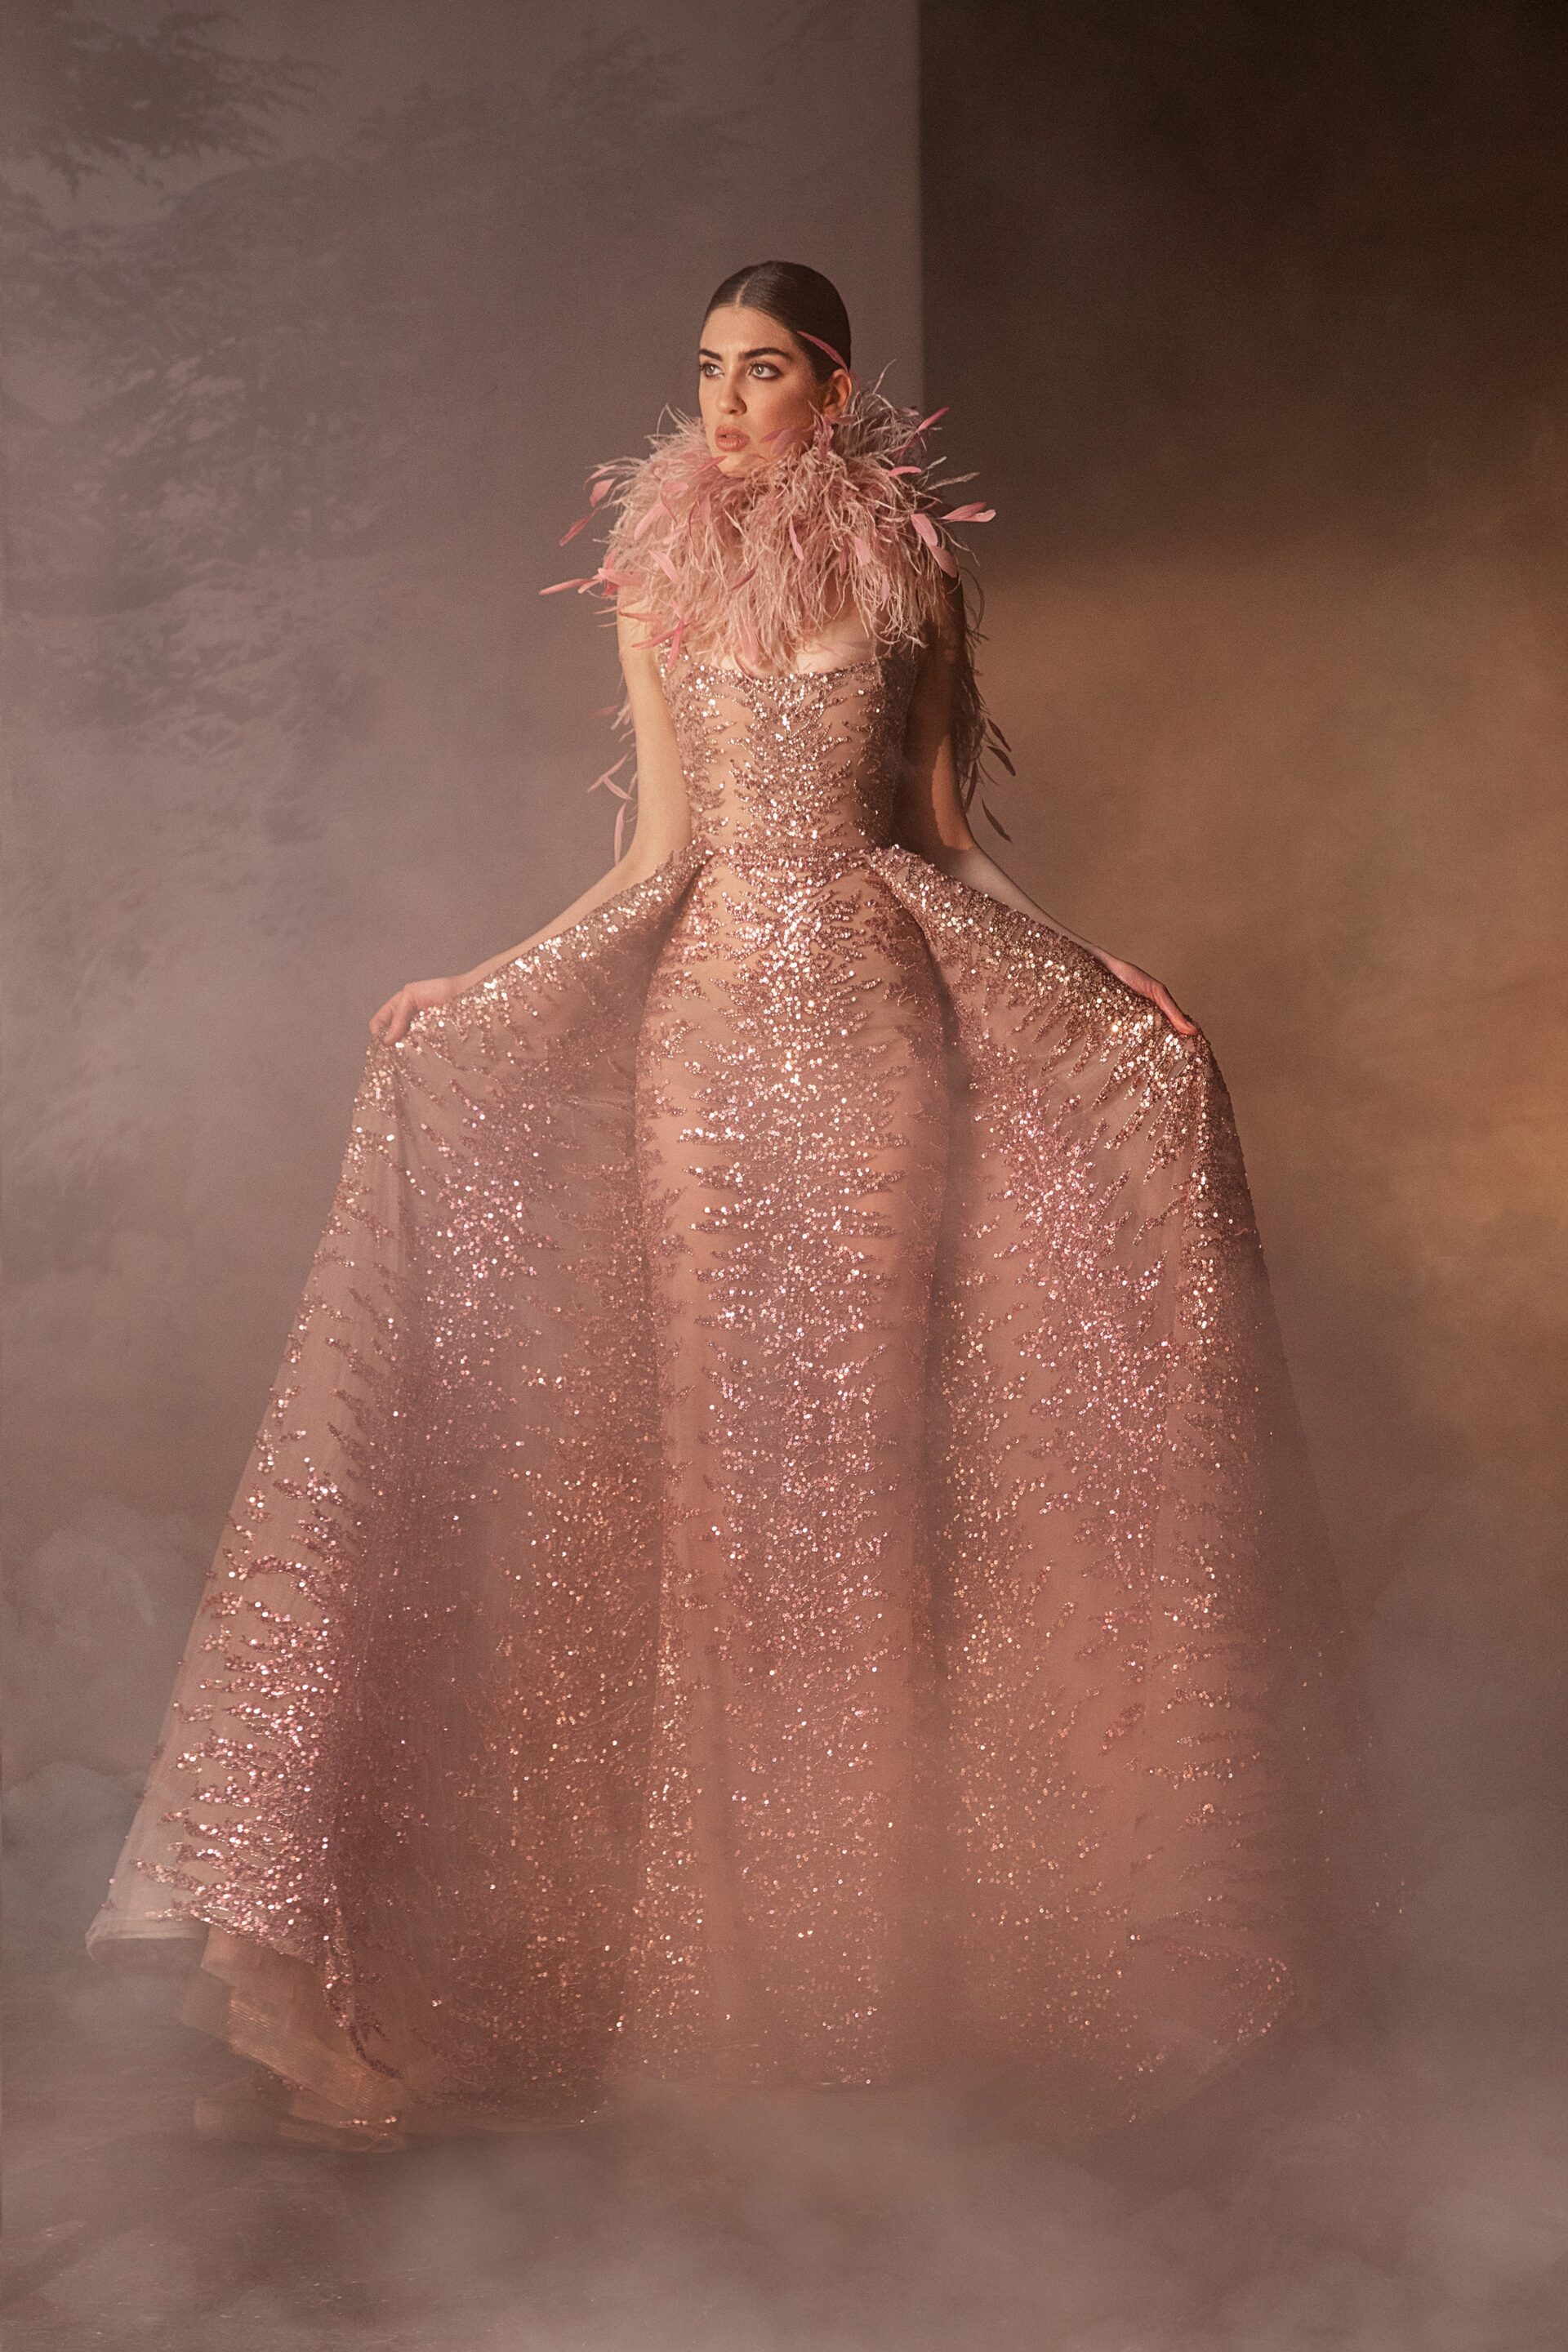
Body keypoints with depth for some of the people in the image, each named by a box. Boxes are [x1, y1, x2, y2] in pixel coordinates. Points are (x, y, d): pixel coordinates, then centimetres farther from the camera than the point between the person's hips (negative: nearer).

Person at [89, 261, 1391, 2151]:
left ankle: (883, 1876, 11)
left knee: (871, 1393, -1)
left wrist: (1096, 982, 3)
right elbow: (661, 846, 5)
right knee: (710, 1408, 1)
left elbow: (940, 829, 9)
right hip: (708, 1005, 1)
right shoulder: (657, 578, 9)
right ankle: (724, 1886, 12)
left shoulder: (910, 568, 6)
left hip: (876, 1005, -1)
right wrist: (467, 994, -1)